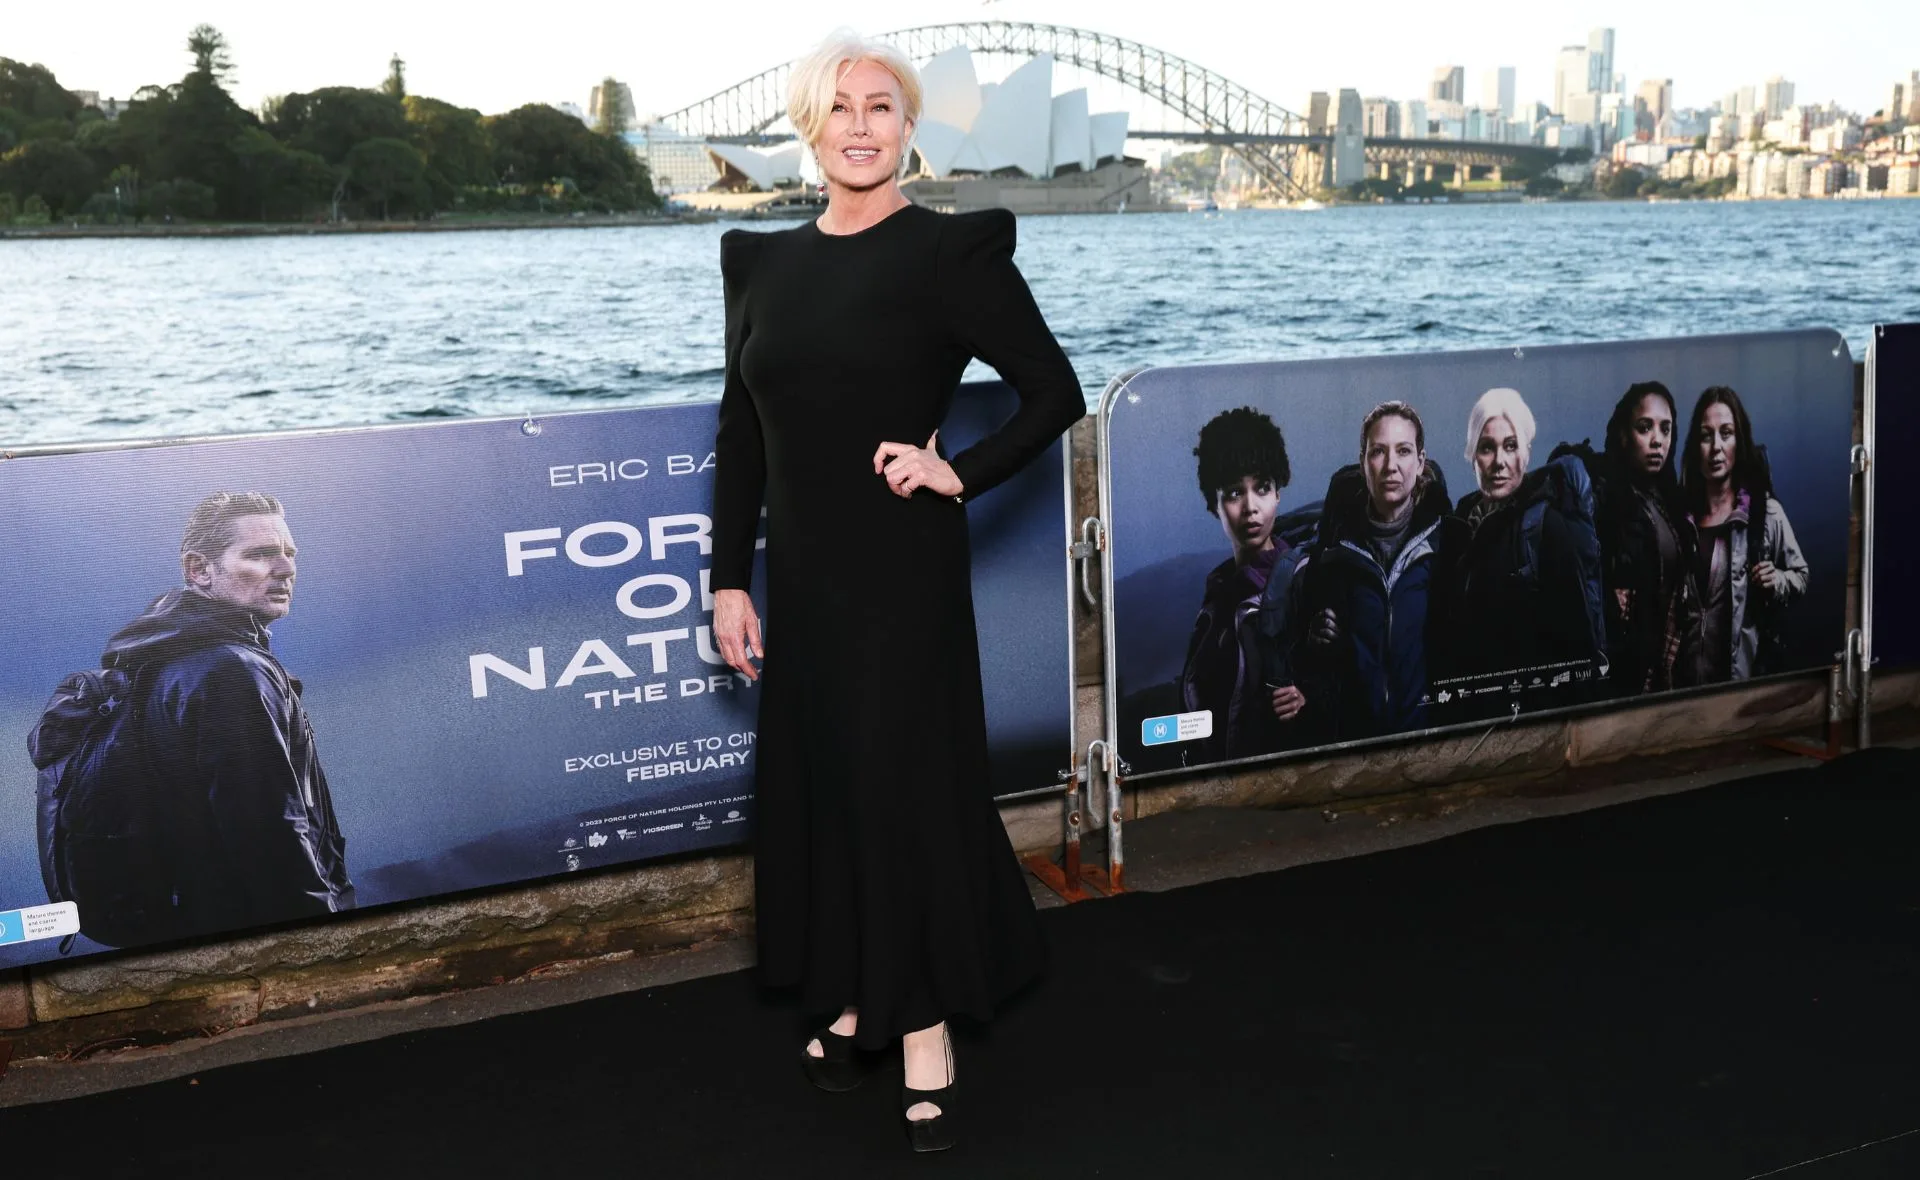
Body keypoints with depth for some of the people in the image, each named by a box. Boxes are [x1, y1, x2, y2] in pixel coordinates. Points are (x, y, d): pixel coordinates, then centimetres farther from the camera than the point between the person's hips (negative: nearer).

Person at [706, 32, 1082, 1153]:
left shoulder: (952, 250, -6)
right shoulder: (763, 262, 9)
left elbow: (1057, 392, -6)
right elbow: (739, 436, 9)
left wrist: (960, 473, -15)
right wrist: (730, 579, 5)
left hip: (902, 569, -5)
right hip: (801, 573, 5)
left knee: (908, 784, 0)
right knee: (815, 781, 12)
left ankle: (927, 1038, 12)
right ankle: (855, 1000, 29)